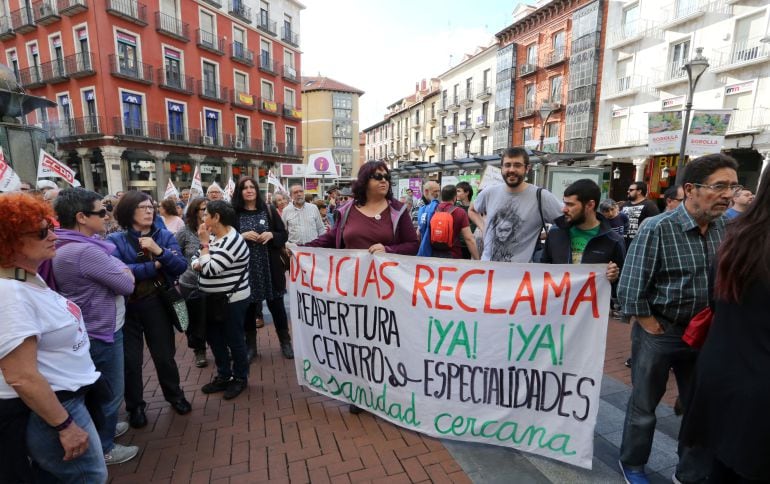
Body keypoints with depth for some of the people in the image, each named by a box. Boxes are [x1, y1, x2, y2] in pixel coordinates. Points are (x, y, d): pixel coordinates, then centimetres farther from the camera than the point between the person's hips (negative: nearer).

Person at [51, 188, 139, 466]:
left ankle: (104, 427, 47)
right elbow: (127, 284, -23)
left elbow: (115, 271, 8)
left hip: (94, 328, 10)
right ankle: (103, 448, 27)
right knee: (109, 391, 9)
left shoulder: (70, 245, 4)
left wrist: (119, 272, -10)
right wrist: (125, 273, -4)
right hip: (101, 331, -10)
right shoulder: (85, 250, -29)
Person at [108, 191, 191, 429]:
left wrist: (159, 251, -24)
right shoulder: (115, 240, -5)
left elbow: (181, 266, -10)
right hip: (126, 306, -1)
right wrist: (154, 267, -16)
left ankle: (175, 396, 34)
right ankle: (135, 406, 31)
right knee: (130, 359, 10)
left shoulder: (165, 236, 0)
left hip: (157, 304, 1)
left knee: (164, 355, 12)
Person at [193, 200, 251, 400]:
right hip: (214, 299, 9)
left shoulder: (232, 241, -21)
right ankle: (223, 376, 34)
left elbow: (211, 269, -24)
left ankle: (240, 378, 24)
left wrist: (204, 243, -16)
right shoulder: (213, 236, 7)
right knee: (214, 339, 18)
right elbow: (196, 259, 14)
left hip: (232, 300, -9)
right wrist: (197, 264, -9)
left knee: (234, 340, 6)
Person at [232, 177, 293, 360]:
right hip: (246, 268, 0)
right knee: (248, 306, 9)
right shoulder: (234, 213, 0)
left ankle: (285, 342, 24)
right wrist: (243, 236, -15)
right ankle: (250, 345, 26)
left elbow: (284, 235, 6)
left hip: (270, 266, 1)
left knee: (276, 304, 9)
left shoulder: (269, 211, 3)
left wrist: (271, 235, -13)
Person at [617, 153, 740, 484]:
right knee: (644, 405, 12)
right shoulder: (657, 229, -19)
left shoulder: (725, 228, 0)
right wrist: (653, 328, -12)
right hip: (659, 333, -5)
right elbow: (629, 290, -19)